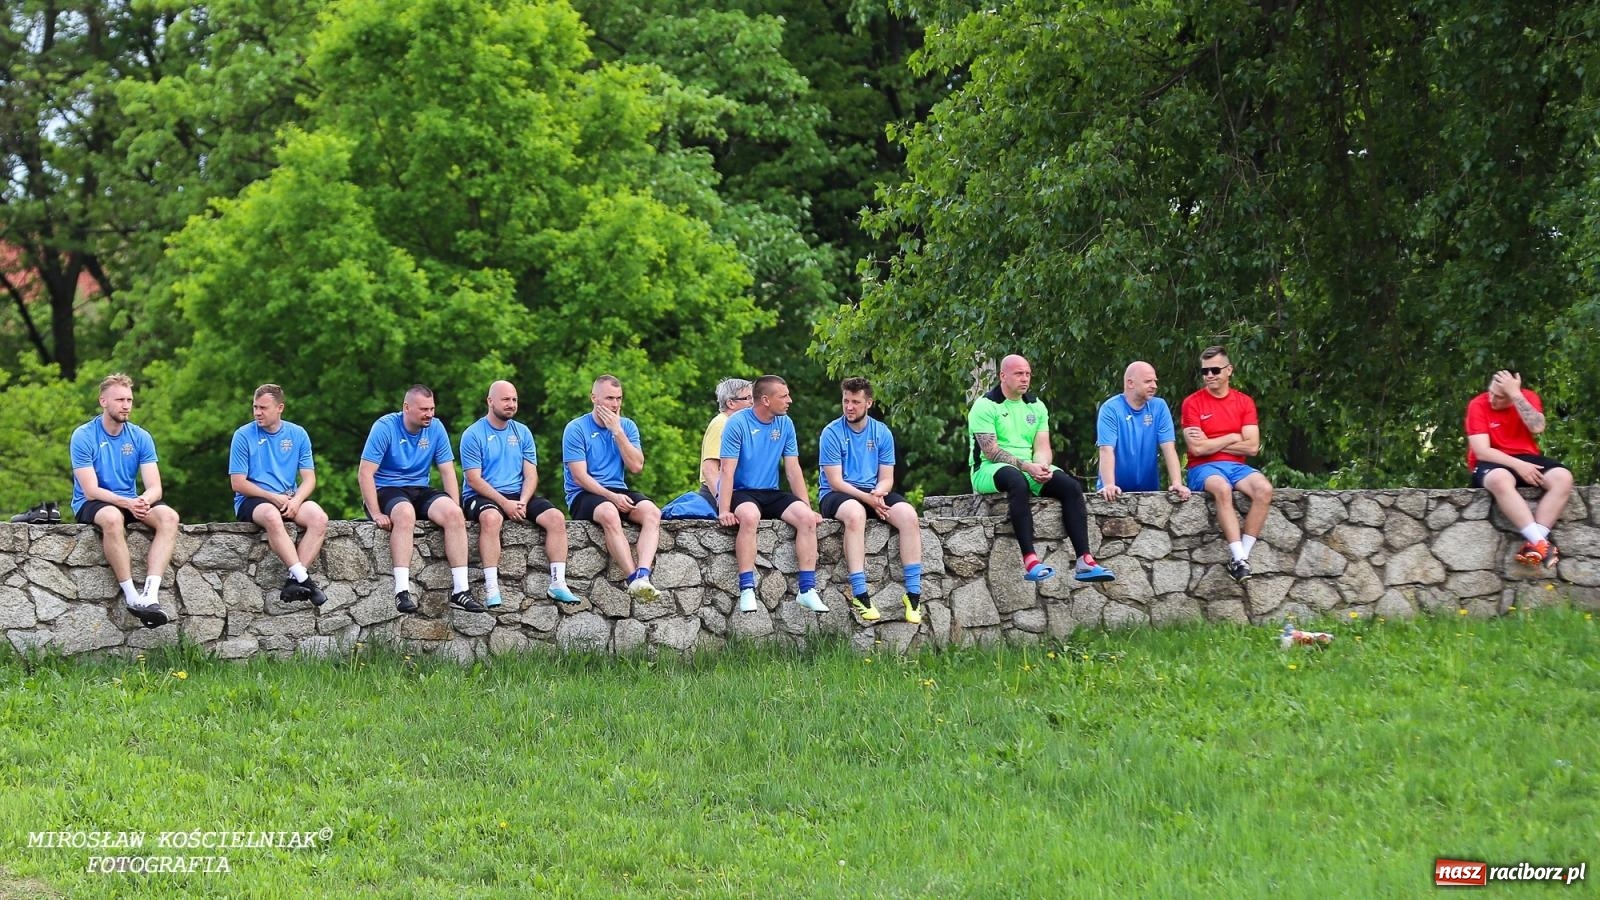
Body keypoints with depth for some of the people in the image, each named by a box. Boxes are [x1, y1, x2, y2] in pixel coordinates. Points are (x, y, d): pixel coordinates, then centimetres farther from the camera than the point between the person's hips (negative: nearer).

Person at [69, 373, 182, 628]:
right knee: (112, 517, -39)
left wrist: (144, 500, -28)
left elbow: (155, 488, -3)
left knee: (169, 516, -25)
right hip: (90, 505, -4)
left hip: (131, 503, 4)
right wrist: (127, 503, -31)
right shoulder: (83, 437, -9)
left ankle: (150, 595, -39)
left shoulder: (140, 437, 3)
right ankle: (131, 596, -36)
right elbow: (91, 491, -16)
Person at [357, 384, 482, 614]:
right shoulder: (385, 427, -10)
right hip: (387, 490, -4)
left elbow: (447, 472, 6)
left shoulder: (436, 428, 4)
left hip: (420, 490, 5)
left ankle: (460, 590, -26)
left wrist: (456, 508, -8)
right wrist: (376, 514, -22)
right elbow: (365, 473, -13)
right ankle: (402, 591, -44)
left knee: (453, 513, -26)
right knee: (405, 513, -39)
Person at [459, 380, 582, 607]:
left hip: (518, 496, 5)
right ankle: (491, 588, -40)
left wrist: (522, 502, -12)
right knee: (491, 518, -39)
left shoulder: (522, 433, 14)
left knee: (556, 517, -19)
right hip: (481, 496, -5)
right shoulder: (473, 434, -2)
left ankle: (557, 584, -19)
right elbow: (474, 479, -9)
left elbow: (530, 474, 8)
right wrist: (505, 503, -19)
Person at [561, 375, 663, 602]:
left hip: (619, 491, 4)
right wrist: (612, 497, -20)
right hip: (584, 495, -4)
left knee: (652, 512, -27)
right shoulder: (576, 429, -2)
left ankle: (643, 576, -45)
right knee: (609, 513, -38)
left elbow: (636, 467, -2)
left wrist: (617, 432, -8)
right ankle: (634, 578, -42)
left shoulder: (627, 426, 12)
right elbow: (580, 477, -9)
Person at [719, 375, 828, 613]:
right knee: (750, 515, -39)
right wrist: (724, 510, -25)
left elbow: (793, 469, 7)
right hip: (741, 492, -5)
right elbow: (728, 470, -15)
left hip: (771, 494, 5)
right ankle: (747, 590, -36)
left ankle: (807, 589, -19)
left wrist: (808, 507, -1)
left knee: (807, 518, -22)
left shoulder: (785, 424, 7)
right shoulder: (738, 423, -9)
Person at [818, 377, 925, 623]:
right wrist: (867, 498, -23)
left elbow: (887, 478, 7)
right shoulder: (832, 433, -5)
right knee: (855, 513, -40)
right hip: (836, 495, -4)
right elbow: (835, 482, -10)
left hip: (873, 492, 4)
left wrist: (878, 493, -17)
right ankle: (859, 593, -41)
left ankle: (914, 593, -25)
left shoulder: (882, 433, 8)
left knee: (908, 514, -25)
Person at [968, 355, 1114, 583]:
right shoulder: (985, 406, -4)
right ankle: (1030, 562, -50)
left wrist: (1042, 466, -16)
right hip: (990, 470, -6)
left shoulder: (1035, 406, 16)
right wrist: (1027, 467, -23)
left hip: (1030, 469, 6)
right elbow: (991, 451, -13)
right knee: (1018, 481, -41)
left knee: (1071, 486, -19)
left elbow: (1042, 447, 8)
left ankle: (1084, 562, -28)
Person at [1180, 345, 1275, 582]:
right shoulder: (1193, 403, 1)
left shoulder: (1244, 402, 10)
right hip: (1204, 468, -3)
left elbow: (1252, 446, 0)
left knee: (1264, 488, -29)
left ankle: (1242, 555, -28)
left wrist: (1211, 443, -4)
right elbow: (1197, 448, -9)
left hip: (1236, 466, 3)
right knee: (1222, 489, -38)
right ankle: (1239, 558, -40)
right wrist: (1232, 438, 0)